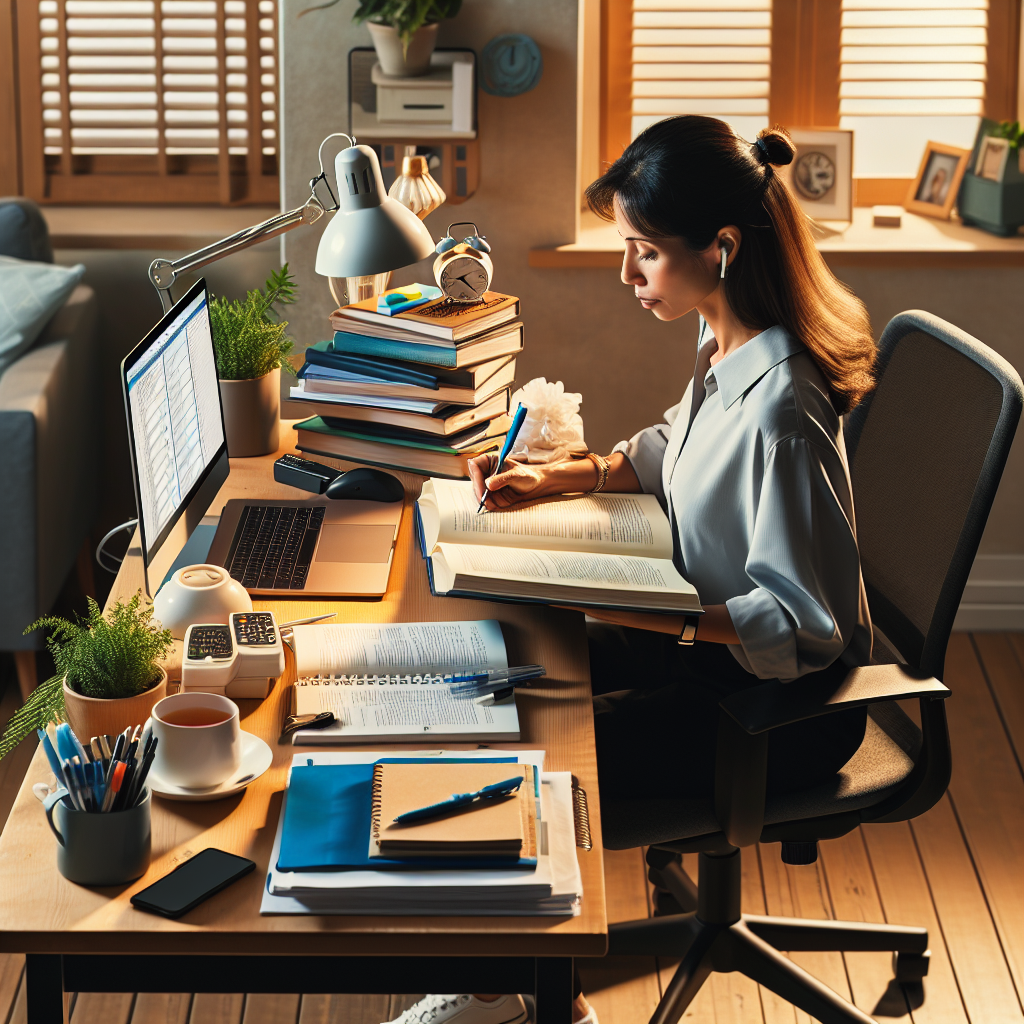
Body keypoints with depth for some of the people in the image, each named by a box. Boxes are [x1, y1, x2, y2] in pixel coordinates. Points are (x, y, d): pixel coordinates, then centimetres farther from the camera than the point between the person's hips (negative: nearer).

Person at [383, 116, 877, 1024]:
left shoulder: (780, 409, -31)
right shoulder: (727, 346, -2)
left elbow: (804, 627, -28)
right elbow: (676, 451, 21)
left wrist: (636, 612, -32)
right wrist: (558, 477, 6)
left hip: (785, 709, -10)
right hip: (714, 638, 10)